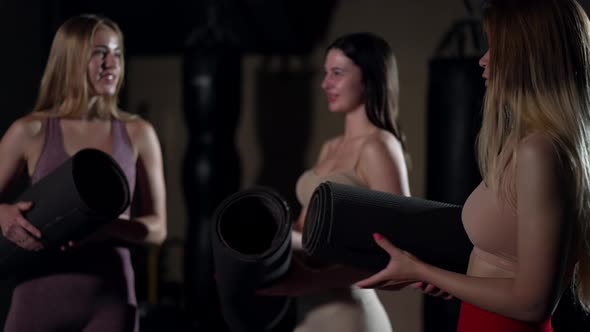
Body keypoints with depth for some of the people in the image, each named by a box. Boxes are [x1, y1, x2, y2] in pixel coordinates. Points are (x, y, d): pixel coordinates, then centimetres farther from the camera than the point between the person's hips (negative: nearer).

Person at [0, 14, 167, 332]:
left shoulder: (137, 134, 2)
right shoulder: (31, 132, 0)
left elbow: (157, 227, 3)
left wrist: (109, 226, -17)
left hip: (110, 297, 0)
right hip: (42, 293, 0)